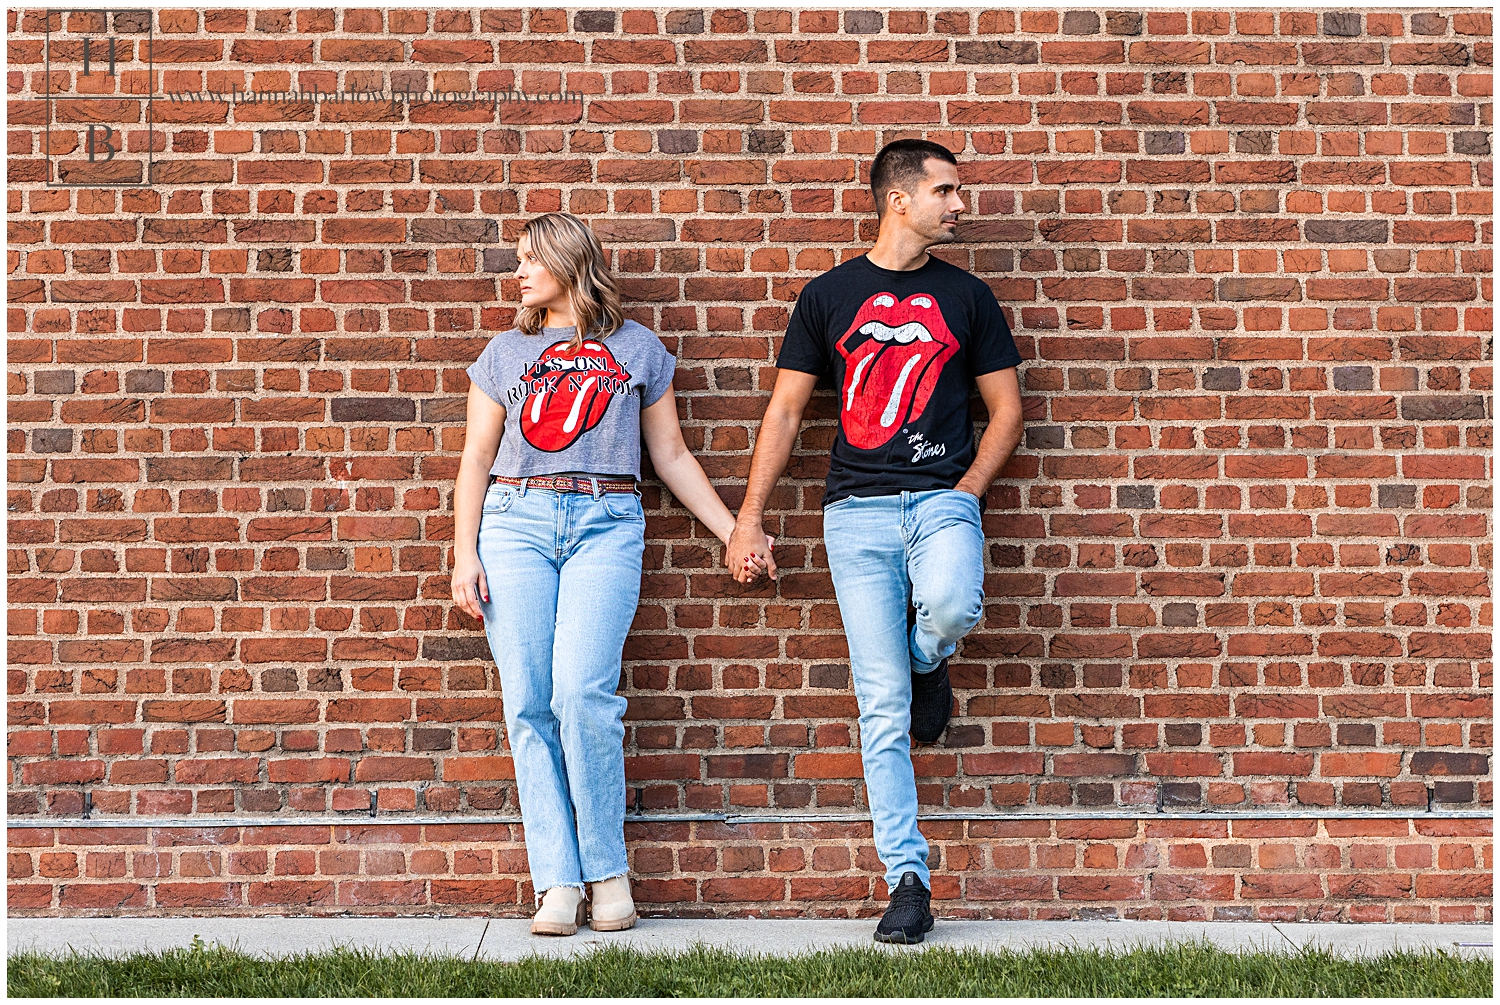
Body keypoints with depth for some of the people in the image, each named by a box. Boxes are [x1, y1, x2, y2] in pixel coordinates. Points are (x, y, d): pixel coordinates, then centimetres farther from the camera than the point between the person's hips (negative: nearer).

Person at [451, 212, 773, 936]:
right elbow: (476, 460, 16)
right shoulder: (505, 353, 19)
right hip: (514, 520, 2)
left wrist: (734, 533, 12)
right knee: (527, 701, -8)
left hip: (607, 523, -2)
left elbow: (671, 456, 18)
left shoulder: (637, 348, 16)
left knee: (582, 691, -18)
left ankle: (608, 870, -5)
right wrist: (464, 555, 5)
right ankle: (557, 882, -4)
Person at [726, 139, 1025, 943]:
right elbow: (786, 409, 10)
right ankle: (908, 880, 3)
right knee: (881, 705, -4)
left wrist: (967, 492, 0)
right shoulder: (829, 295, 10)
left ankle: (928, 661, 4)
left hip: (941, 498, 0)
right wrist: (749, 517, 3)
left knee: (949, 606, -34)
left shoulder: (967, 296, 12)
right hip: (857, 511, 0)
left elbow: (1006, 409, 14)